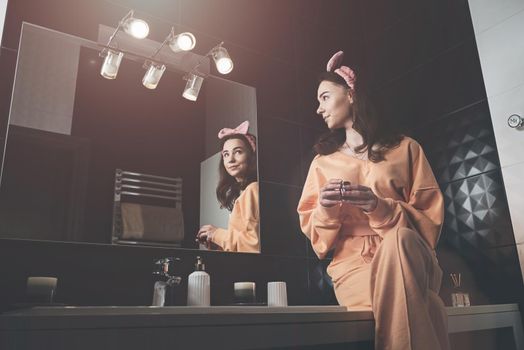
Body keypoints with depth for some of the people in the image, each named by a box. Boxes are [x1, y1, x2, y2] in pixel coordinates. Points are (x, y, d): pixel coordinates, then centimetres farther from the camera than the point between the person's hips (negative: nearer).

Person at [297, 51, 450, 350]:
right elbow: (313, 233, 14)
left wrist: (380, 207, -16)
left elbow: (430, 219, 4)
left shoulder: (405, 148, 12)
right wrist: (325, 209, -10)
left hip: (406, 256, 1)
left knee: (399, 239, -38)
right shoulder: (323, 161, 18)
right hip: (352, 263, -1)